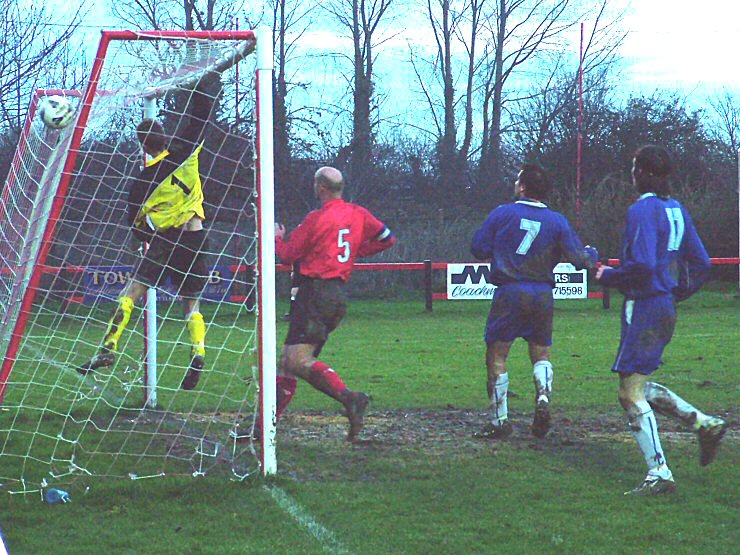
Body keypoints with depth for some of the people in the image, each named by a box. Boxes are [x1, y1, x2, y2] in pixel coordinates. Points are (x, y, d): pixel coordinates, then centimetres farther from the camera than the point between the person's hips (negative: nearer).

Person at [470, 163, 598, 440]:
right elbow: (578, 258, 3)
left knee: (496, 355, 5)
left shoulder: (502, 213, -2)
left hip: (509, 292, -3)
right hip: (543, 295, 3)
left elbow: (479, 248, 1)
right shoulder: (557, 221, 2)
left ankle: (499, 420, 2)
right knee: (541, 354, 18)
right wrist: (591, 255, 26)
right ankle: (543, 399, -7)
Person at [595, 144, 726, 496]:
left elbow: (641, 265, -25)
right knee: (639, 386, 21)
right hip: (665, 308, 9)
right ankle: (705, 424, 12)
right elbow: (701, 264, 14)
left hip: (644, 306, -9)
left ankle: (659, 474, -7)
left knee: (631, 393, -4)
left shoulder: (643, 210, -15)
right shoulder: (676, 210, 12)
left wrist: (607, 276, -10)